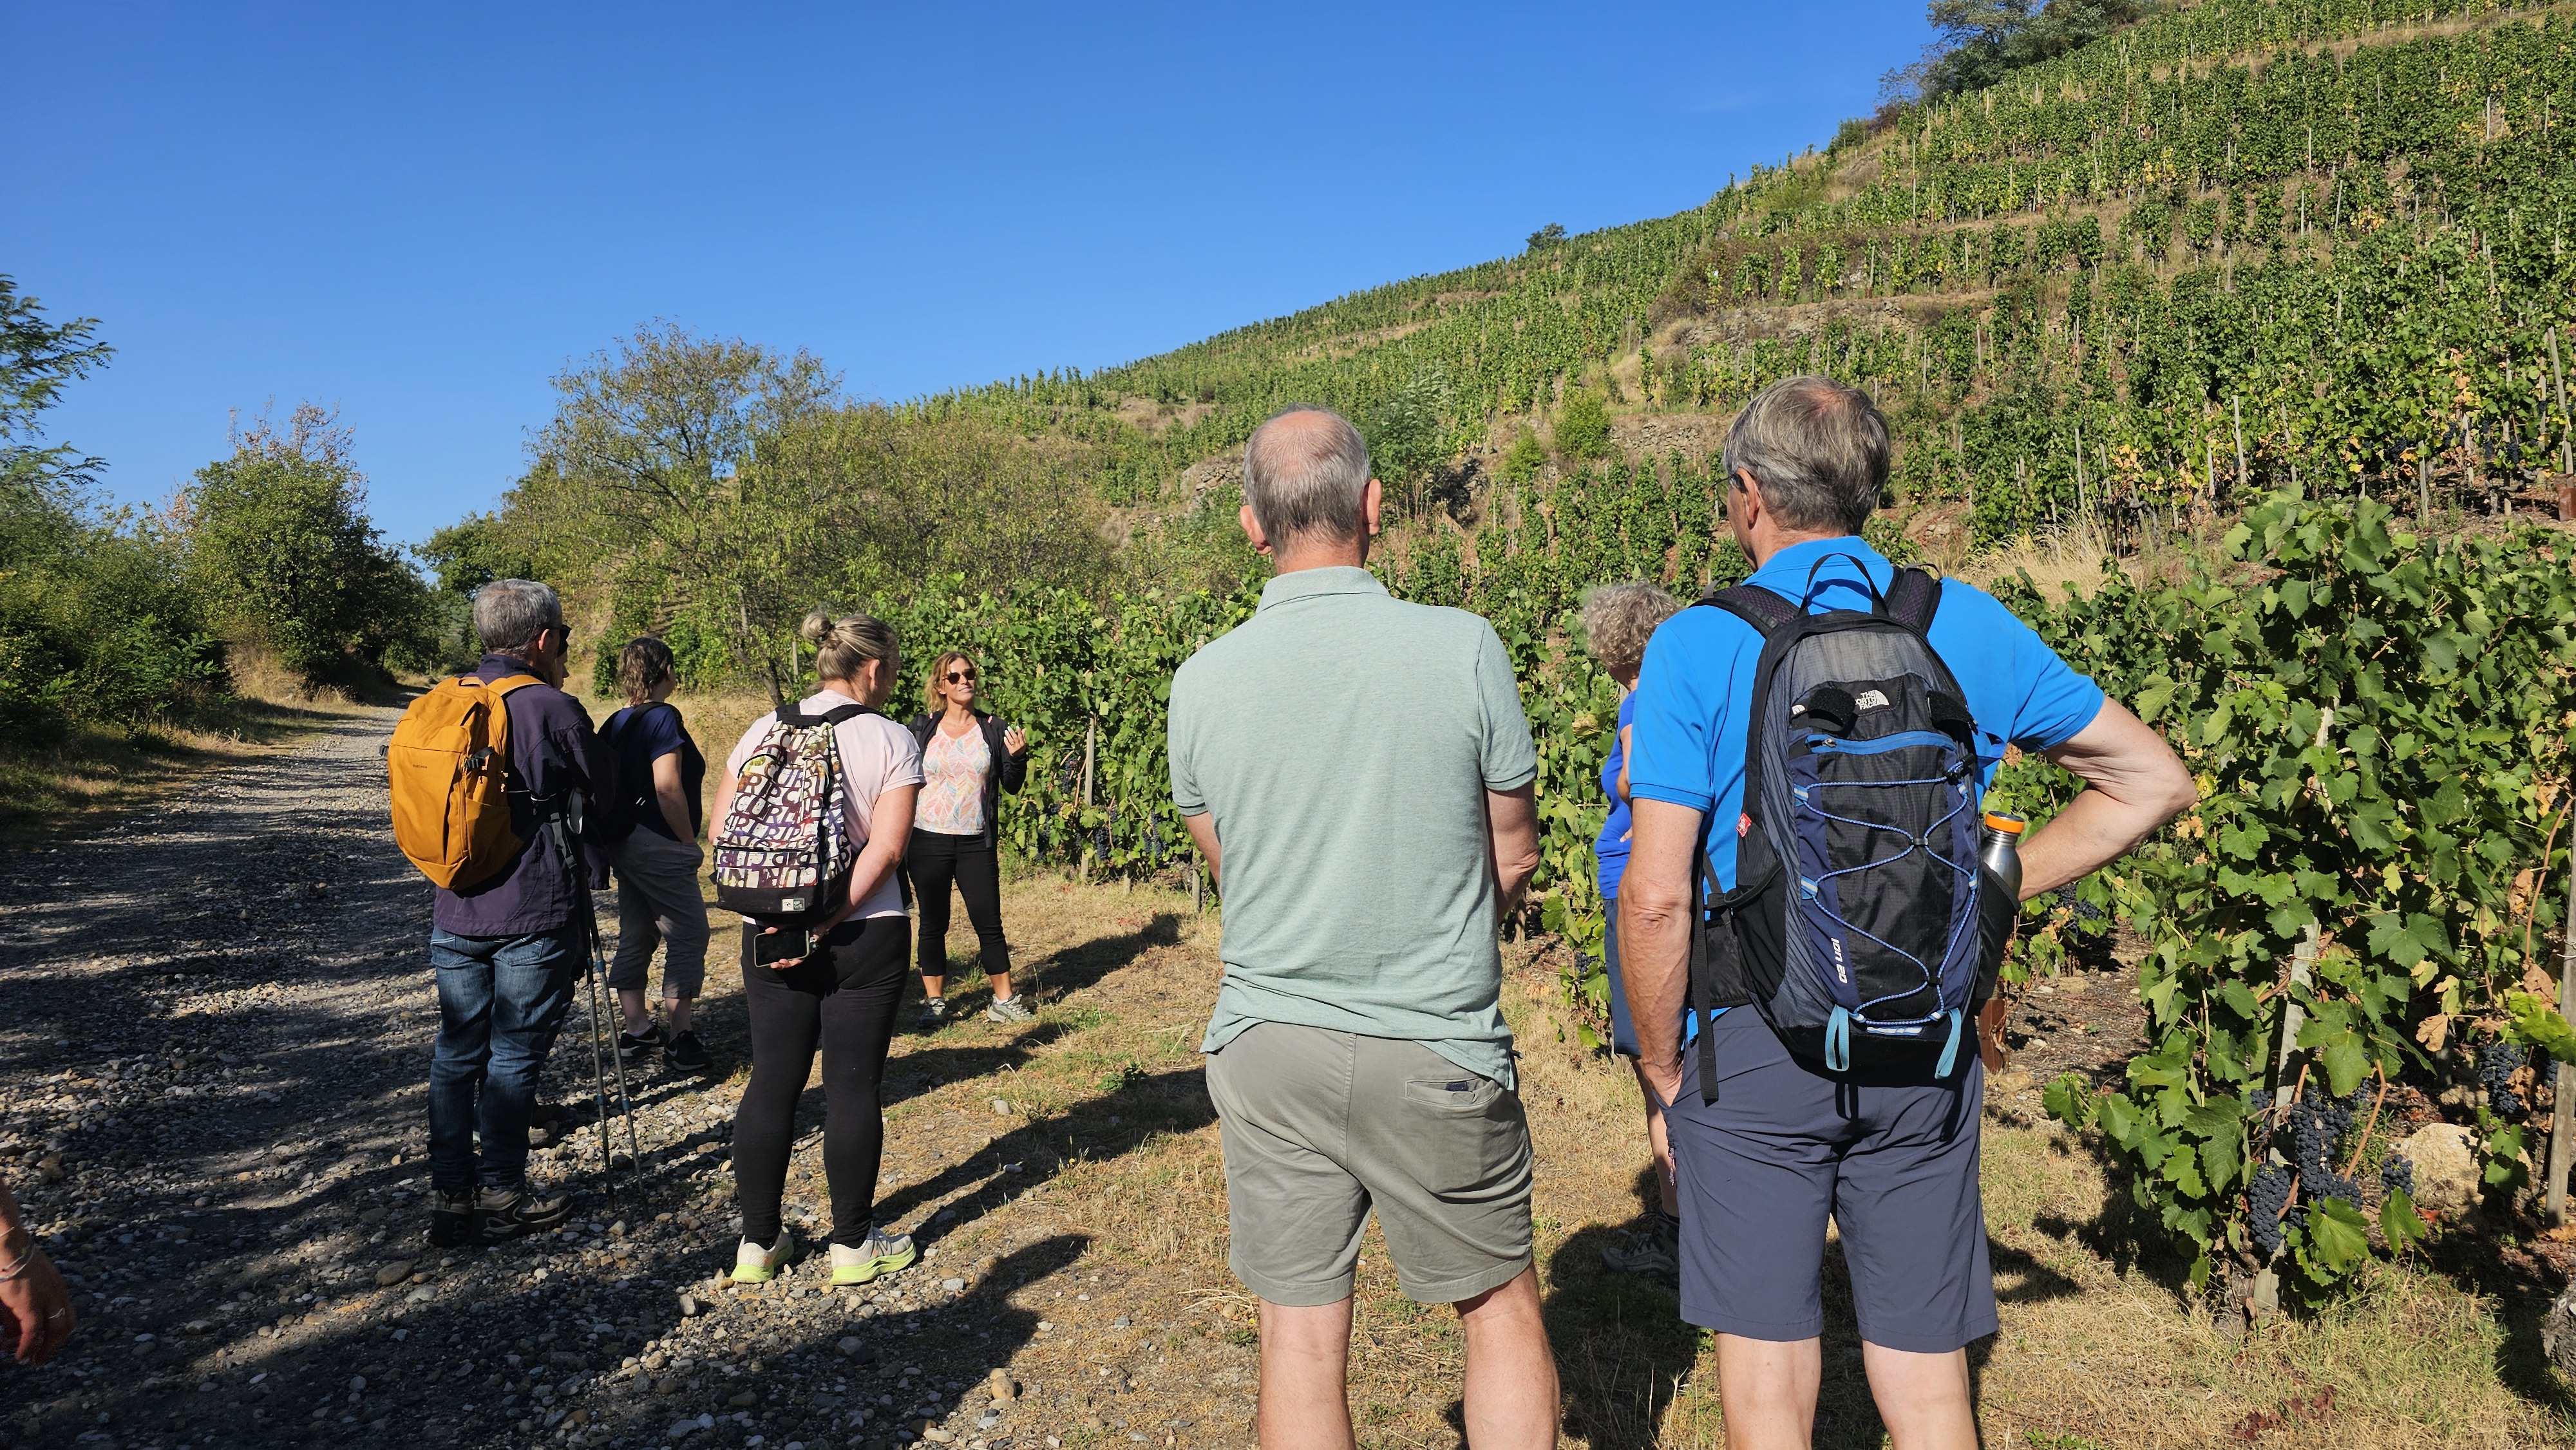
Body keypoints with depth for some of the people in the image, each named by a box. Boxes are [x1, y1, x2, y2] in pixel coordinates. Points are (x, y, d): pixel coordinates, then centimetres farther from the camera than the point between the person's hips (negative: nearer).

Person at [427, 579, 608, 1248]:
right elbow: (603, 799, 1)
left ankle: (450, 1196, 19)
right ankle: (501, 1200, 11)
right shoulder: (554, 711, -13)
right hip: (536, 915, -6)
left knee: (457, 1051, 12)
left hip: (455, 910, 6)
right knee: (514, 1055, 3)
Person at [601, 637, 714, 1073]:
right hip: (659, 847, -9)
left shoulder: (616, 723, 11)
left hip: (624, 841, 9)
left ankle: (635, 1031, 22)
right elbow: (667, 788, -22)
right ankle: (681, 1038, 0)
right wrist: (689, 841, -12)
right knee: (688, 935, -1)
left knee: (635, 936, 15)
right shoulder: (663, 717, -15)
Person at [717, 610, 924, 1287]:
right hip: (865, 937, -3)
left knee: (772, 1082, 12)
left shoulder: (765, 730, 3)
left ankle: (758, 1243, 21)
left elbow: (723, 832, 0)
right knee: (853, 1086, 6)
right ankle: (853, 1244, 16)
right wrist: (828, 922, -13)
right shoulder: (892, 741, -7)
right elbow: (885, 850, -15)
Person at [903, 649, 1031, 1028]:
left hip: (976, 843, 0)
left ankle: (1004, 1000, 13)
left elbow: (1011, 785, 4)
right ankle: (934, 1003, 19)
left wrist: (1018, 756, -14)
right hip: (928, 841, 0)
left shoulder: (993, 729, 4)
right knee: (933, 925, 7)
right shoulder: (922, 728, 3)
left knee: (989, 924, 1)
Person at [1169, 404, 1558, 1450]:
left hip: (1266, 1046, 2)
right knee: (1500, 1305, 18)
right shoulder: (1463, 648, -11)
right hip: (1435, 1050, -1)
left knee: (1300, 1333, 12)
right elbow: (1514, 858, 0)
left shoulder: (1202, 680, -4)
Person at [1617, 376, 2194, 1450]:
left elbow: (1657, 895, -14)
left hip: (1754, 1044, -3)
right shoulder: (1969, 626, 3)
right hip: (1927, 1051, 4)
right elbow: (2153, 782, 9)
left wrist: (1663, 1070, -1)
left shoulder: (1697, 646, -9)